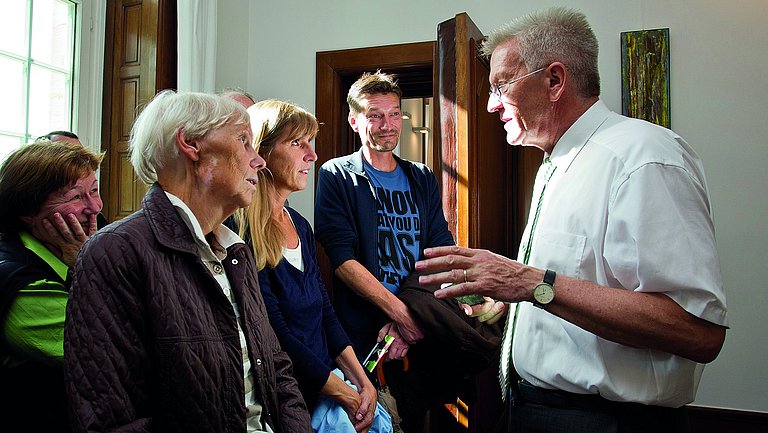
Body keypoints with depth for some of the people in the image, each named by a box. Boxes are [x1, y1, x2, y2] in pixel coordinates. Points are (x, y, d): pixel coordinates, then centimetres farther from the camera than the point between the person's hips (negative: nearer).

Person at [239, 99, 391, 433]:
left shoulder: (300, 226, 9)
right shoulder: (243, 233, -16)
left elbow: (326, 313, 10)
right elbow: (276, 334, -17)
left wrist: (362, 382, 1)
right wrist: (344, 394, -9)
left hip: (326, 373, 7)